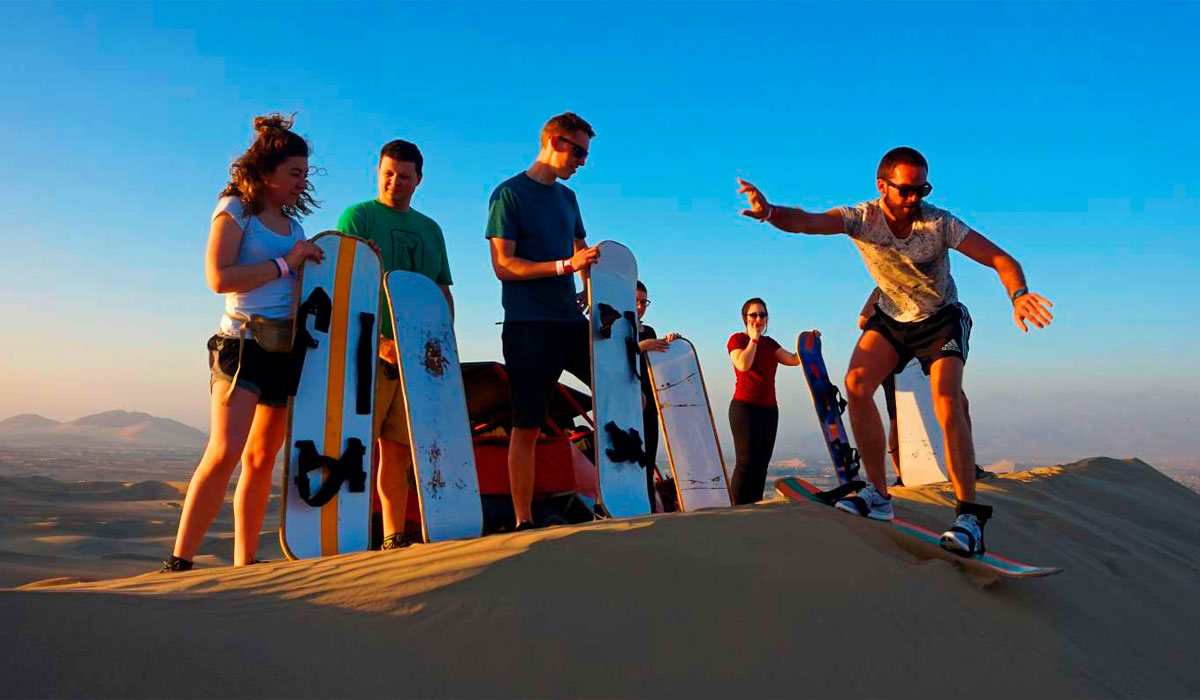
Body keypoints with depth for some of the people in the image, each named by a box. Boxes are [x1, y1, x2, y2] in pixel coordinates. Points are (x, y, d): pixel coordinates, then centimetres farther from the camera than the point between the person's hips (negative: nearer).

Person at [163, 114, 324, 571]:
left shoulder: (292, 221, 18)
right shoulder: (235, 210, -1)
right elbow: (218, 278, -13)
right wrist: (285, 264, -14)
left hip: (289, 348, 7)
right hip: (244, 342, -7)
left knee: (263, 457, 7)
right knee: (226, 451, -18)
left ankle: (244, 563, 14)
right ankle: (178, 561, -12)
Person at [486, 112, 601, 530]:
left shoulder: (567, 197, 17)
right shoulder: (509, 194, -4)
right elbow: (503, 266, -12)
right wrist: (565, 265, -20)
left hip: (571, 321, 7)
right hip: (528, 326, -6)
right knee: (526, 426, -3)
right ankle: (523, 521, 5)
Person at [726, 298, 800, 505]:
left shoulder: (769, 343, 19)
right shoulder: (737, 339, 1)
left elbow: (794, 360, 9)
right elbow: (743, 365, -17)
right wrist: (753, 339, -8)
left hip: (769, 409, 6)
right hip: (745, 406, -6)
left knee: (762, 464, 2)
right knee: (747, 461, -14)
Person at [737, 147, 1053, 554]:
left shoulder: (939, 223, -24)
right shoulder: (862, 219, -21)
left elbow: (1000, 258, -26)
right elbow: (807, 221, -39)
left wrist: (1018, 294, -48)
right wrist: (769, 212, -61)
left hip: (941, 319, -2)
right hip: (891, 318, 3)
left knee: (947, 403, -23)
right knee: (857, 383, -20)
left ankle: (969, 515, -15)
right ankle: (878, 496, -10)